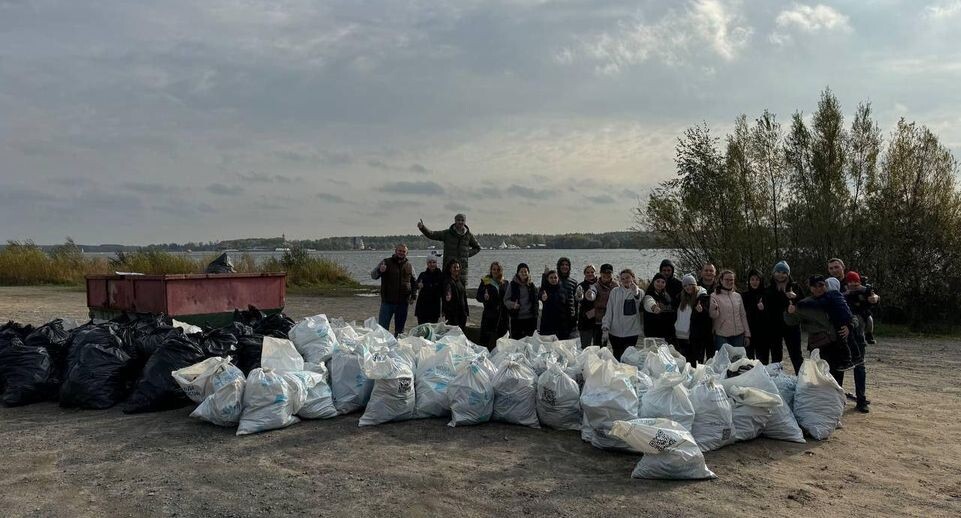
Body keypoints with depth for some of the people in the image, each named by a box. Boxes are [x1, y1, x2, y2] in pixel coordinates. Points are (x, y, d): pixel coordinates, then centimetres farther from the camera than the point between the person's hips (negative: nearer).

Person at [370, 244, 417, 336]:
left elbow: (414, 283, 18)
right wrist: (380, 271, -26)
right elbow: (373, 275, -4)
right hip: (387, 301, -2)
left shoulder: (409, 266, 10)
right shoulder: (386, 262, 1)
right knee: (382, 326, -4)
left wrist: (413, 296, 5)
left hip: (403, 302, 3)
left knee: (400, 328, 10)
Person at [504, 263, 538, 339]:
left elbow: (535, 302, 15)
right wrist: (512, 305, -20)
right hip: (516, 318, -3)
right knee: (516, 339, -1)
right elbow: (506, 300, -1)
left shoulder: (531, 285, 8)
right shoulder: (513, 285, -2)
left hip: (530, 318, 3)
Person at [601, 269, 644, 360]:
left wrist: (635, 292, -42)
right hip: (615, 332, 1)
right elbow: (609, 311, 3)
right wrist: (605, 327, -6)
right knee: (616, 358, 9)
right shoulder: (615, 292, 4)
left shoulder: (639, 292, 1)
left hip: (632, 332, -1)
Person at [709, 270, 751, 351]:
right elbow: (713, 316, -10)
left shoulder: (737, 296, 13)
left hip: (739, 335, 4)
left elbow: (743, 316, 16)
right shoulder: (715, 296, -1)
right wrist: (714, 308, -32)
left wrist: (747, 334, 12)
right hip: (722, 336, -4)